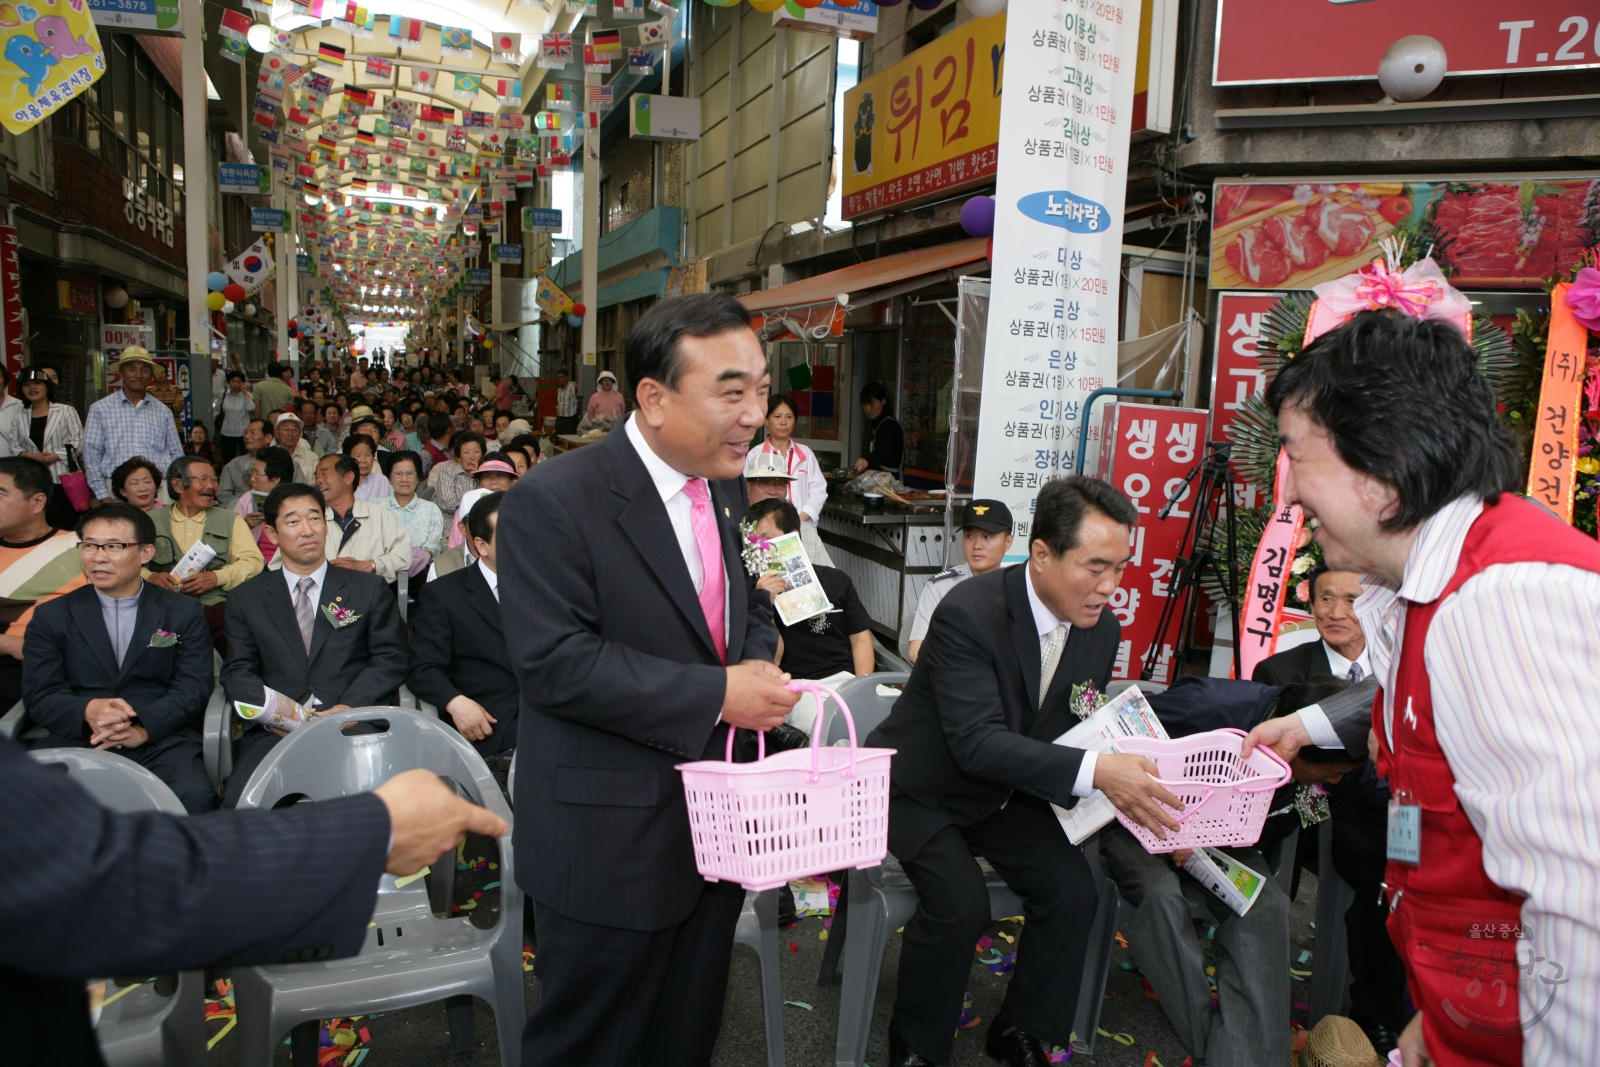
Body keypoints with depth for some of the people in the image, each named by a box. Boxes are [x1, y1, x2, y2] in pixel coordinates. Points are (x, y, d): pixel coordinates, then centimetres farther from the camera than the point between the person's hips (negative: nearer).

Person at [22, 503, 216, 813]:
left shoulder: (184, 613, 11)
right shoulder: (51, 617, 15)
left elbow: (193, 687, 2)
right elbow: (39, 695, 6)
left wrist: (143, 729, -16)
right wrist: (87, 711, -17)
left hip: (162, 740, -1)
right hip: (76, 742, 1)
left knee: (195, 797, -32)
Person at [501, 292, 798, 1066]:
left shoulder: (725, 491, 6)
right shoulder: (551, 502, -19)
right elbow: (555, 663, -25)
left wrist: (759, 666, -7)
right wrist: (717, 695, -24)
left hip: (717, 824, 7)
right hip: (610, 843, -7)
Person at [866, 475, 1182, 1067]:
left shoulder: (1102, 629, -6)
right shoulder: (969, 613, -29)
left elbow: (1085, 734, 1)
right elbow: (977, 743, -35)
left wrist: (1131, 785, -19)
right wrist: (1095, 772, -45)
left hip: (1006, 793, 6)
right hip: (924, 790, -6)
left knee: (1074, 888, -12)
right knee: (960, 904, -25)